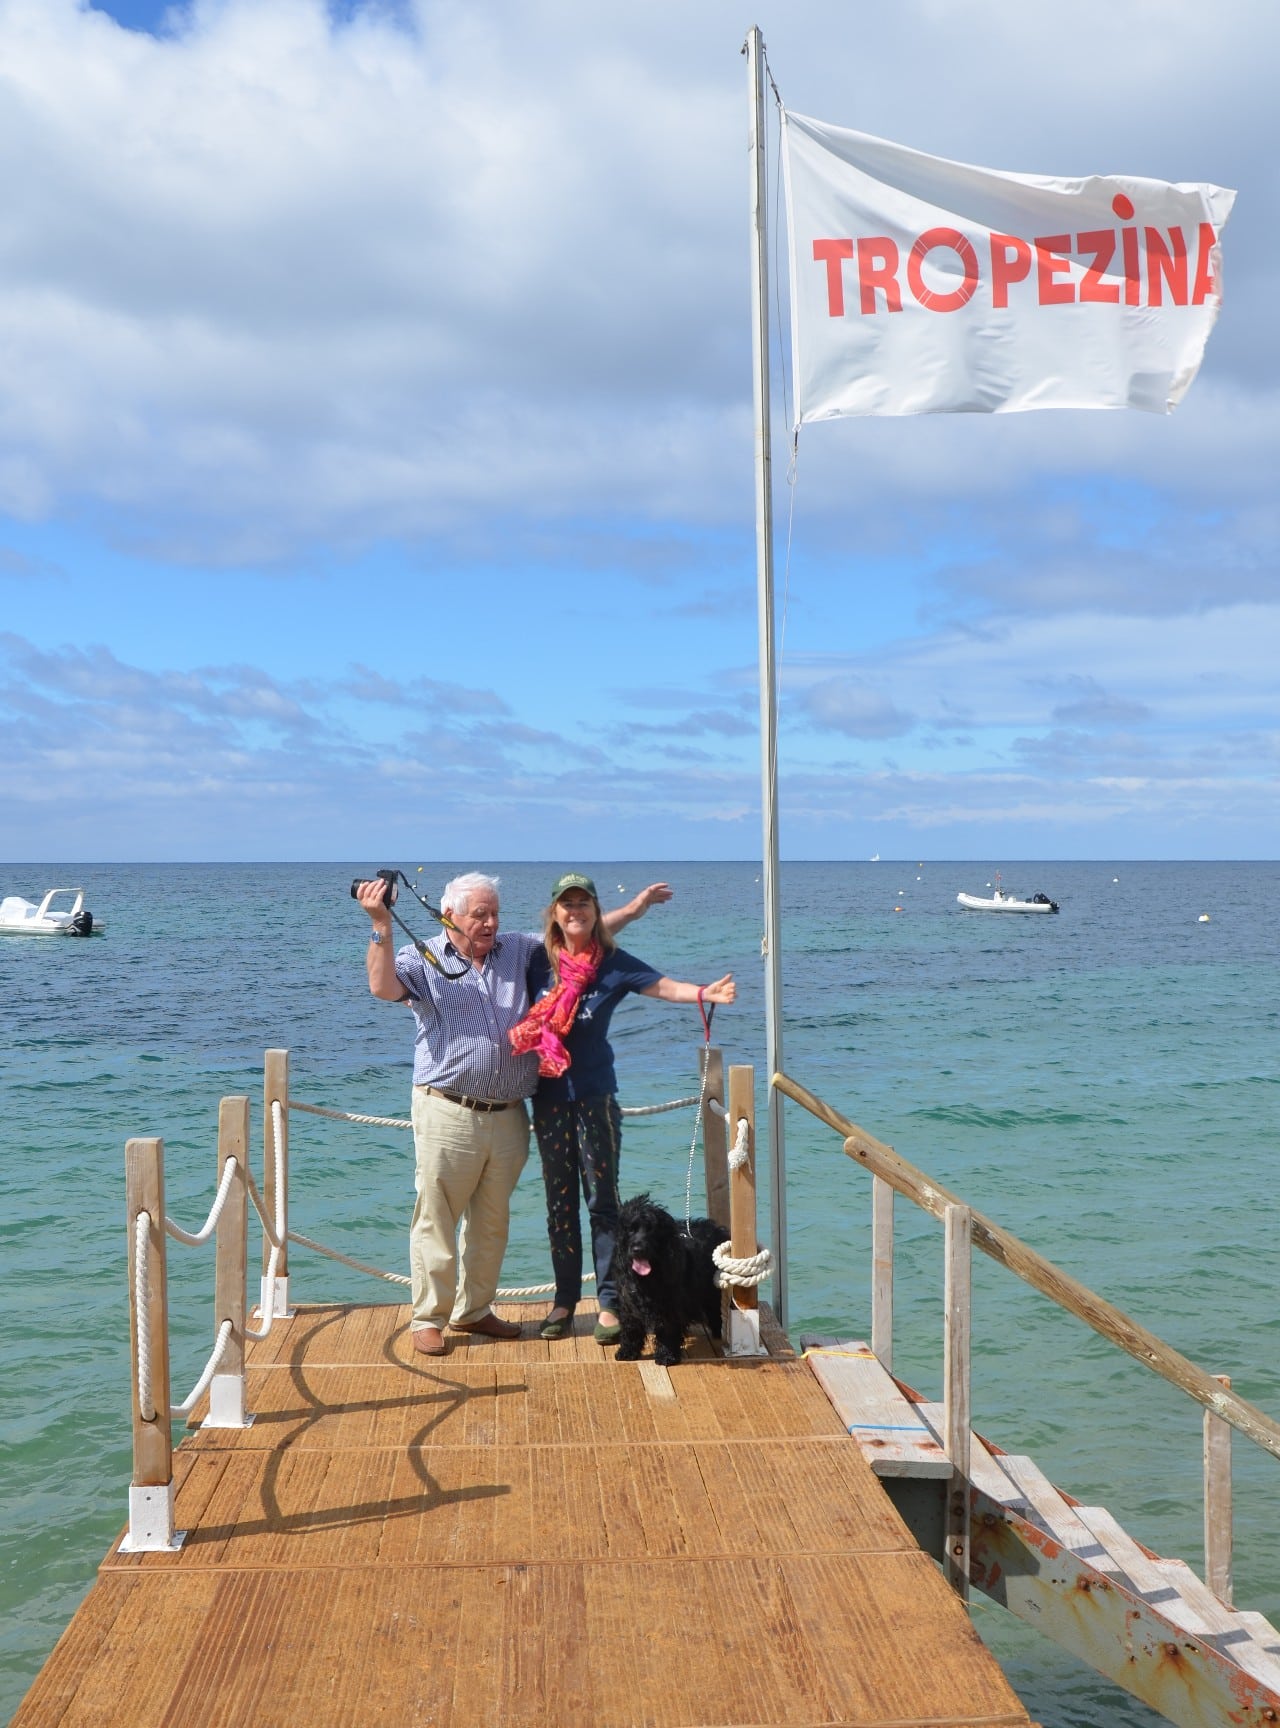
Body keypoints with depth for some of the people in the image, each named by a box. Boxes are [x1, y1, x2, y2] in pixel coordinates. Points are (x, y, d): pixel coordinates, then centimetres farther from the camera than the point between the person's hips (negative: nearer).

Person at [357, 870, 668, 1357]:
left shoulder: (519, 951, 12)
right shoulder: (424, 960, -2)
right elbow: (384, 986, -20)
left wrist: (634, 909, 17)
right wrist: (382, 926, -29)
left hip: (507, 1117, 5)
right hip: (447, 1114, -5)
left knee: (491, 1222, 14)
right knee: (436, 1221, -2)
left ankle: (474, 1310, 28)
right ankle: (428, 1318, 9)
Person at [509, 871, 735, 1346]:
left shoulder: (613, 963, -4)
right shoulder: (539, 962, 2)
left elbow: (663, 986, -13)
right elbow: (526, 1019, 14)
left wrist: (706, 992, -29)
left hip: (595, 1096, -2)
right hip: (549, 1097, 2)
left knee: (602, 1200, -1)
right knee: (559, 1201, 9)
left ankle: (609, 1302, 4)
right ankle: (564, 1300, 17)